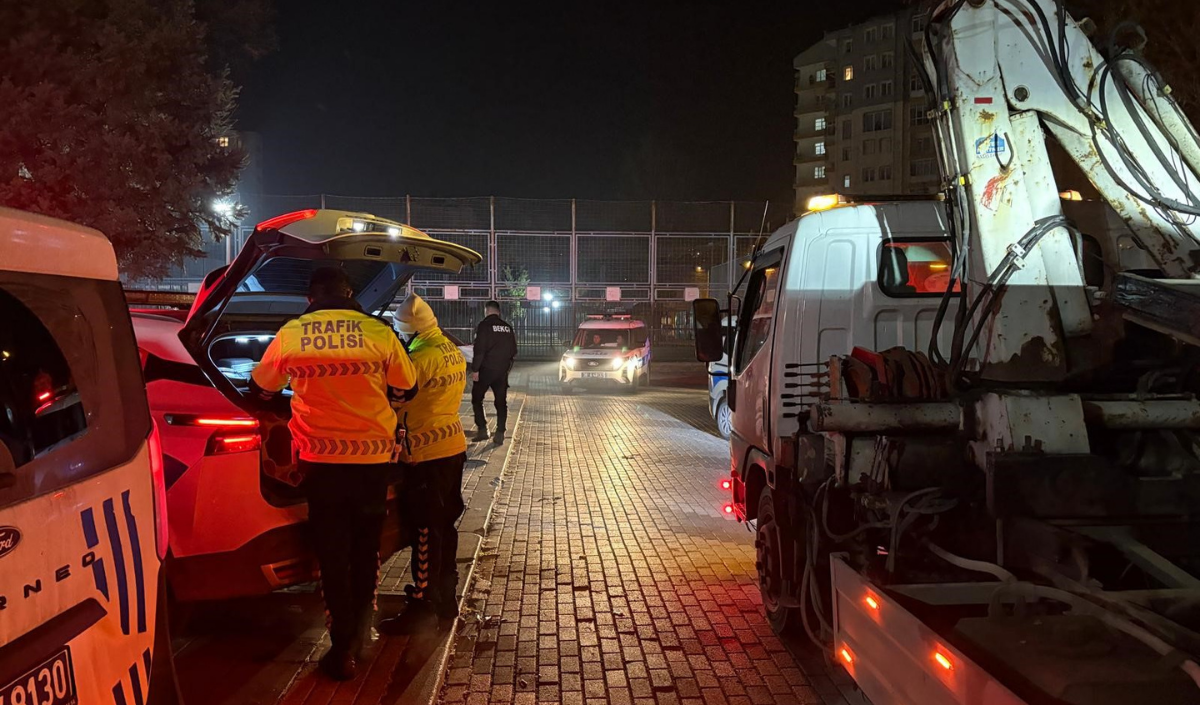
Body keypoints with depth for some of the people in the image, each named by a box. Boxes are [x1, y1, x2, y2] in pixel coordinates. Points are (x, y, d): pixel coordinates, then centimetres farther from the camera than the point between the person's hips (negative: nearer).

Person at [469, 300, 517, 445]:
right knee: (501, 402, 9)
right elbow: (513, 351, 13)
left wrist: (475, 369, -13)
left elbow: (479, 349, -16)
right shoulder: (507, 327, 9)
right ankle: (500, 434, 5)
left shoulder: (484, 325, -9)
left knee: (477, 398, 9)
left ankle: (482, 429, 0)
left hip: (486, 369, -5)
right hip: (502, 371, 5)